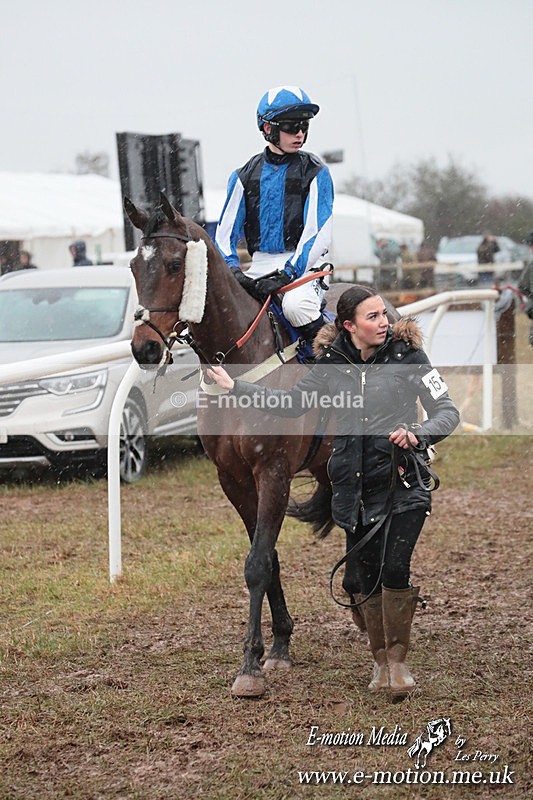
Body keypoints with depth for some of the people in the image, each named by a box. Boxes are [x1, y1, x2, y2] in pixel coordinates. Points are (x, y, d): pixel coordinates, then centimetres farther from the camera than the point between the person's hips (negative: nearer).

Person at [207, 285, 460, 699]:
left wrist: (419, 434, -28)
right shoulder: (333, 365, 2)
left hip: (402, 483, -3)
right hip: (354, 489, 3)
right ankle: (381, 659, 28)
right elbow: (291, 403, 15)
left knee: (395, 570, -16)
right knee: (363, 580, 7)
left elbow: (448, 411, -8)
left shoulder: (407, 356, -5)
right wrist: (235, 386, 10)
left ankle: (398, 659, 2)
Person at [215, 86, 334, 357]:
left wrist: (286, 275, -21)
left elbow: (318, 236, -8)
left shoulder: (315, 173, 0)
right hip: (259, 268, 4)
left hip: (303, 266, -4)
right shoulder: (245, 176, 10)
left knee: (295, 305, -35)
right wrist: (233, 270, -11)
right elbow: (224, 233, 9)